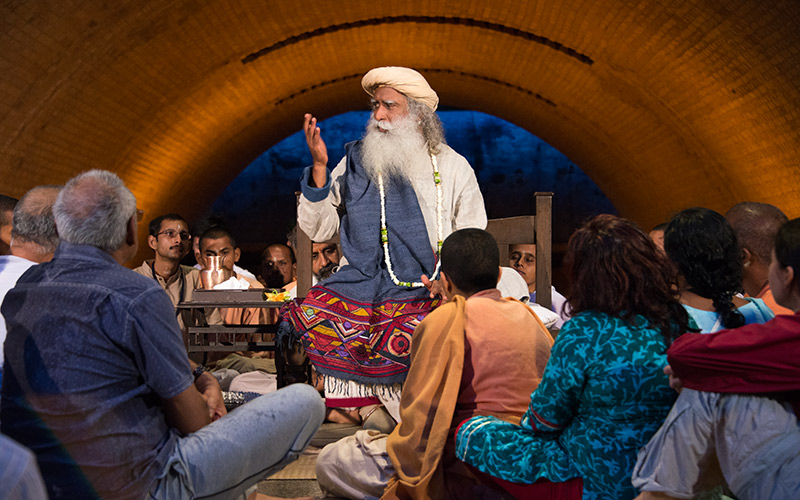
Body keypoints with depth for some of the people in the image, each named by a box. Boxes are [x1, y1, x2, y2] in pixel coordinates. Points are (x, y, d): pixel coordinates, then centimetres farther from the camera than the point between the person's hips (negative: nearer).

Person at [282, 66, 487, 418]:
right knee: (309, 314, -25)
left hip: (426, 293, -2)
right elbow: (317, 230, 6)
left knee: (398, 343, -33)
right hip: (363, 284, 2)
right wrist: (319, 168, -4)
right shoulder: (356, 162, 10)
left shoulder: (453, 168, 8)